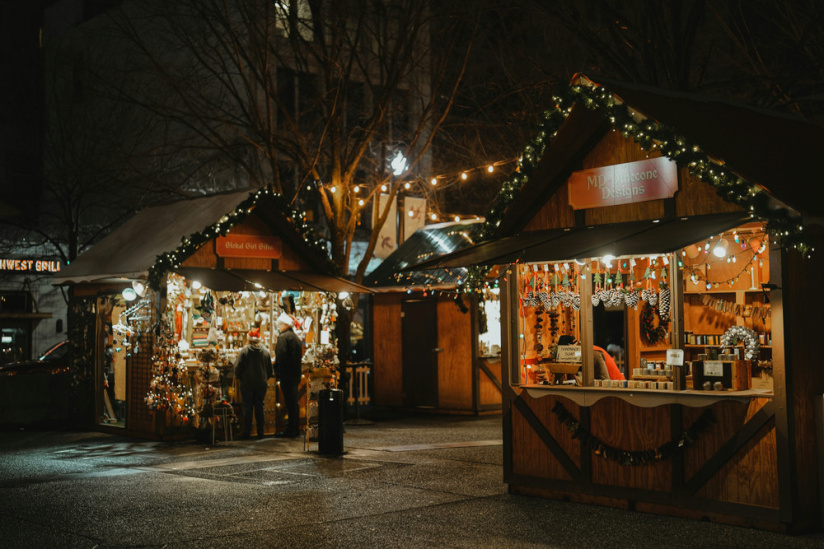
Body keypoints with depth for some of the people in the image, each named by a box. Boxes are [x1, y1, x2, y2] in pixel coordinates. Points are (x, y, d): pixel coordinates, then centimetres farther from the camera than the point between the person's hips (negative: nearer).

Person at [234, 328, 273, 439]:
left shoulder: (244, 351, -9)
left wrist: (239, 377, 12)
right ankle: (260, 432, 10)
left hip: (247, 384, -2)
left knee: (247, 407, 5)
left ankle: (247, 432, 6)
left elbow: (238, 368, -8)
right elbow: (270, 369, 7)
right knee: (259, 407, 9)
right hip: (261, 384, 3)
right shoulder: (265, 352, 0)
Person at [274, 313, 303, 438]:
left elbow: (280, 357, -19)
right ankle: (295, 429, 20)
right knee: (294, 402, 14)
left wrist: (278, 373, -14)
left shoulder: (283, 337, -12)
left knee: (290, 403, -7)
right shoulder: (296, 337, 16)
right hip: (296, 374, 9)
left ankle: (290, 430, -4)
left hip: (287, 376, -9)